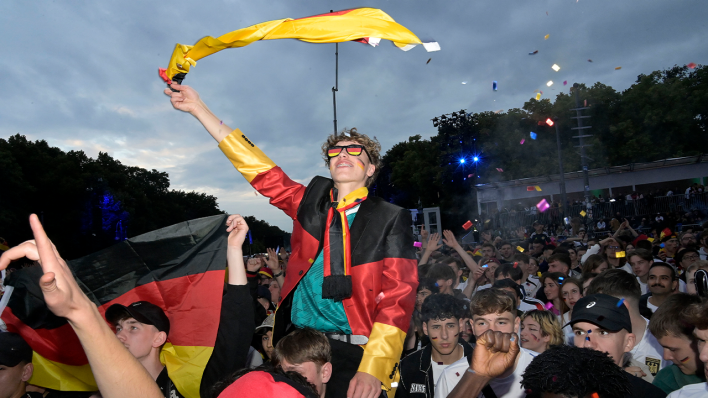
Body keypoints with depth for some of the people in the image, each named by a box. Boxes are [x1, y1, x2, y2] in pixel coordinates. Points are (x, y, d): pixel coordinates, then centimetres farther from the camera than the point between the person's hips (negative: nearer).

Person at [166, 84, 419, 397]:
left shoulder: (392, 218, -3)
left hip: (355, 353, -2)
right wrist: (199, 109, 2)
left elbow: (398, 296, -9)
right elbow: (260, 169, 5)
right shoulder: (312, 199, 7)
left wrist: (372, 369, -19)